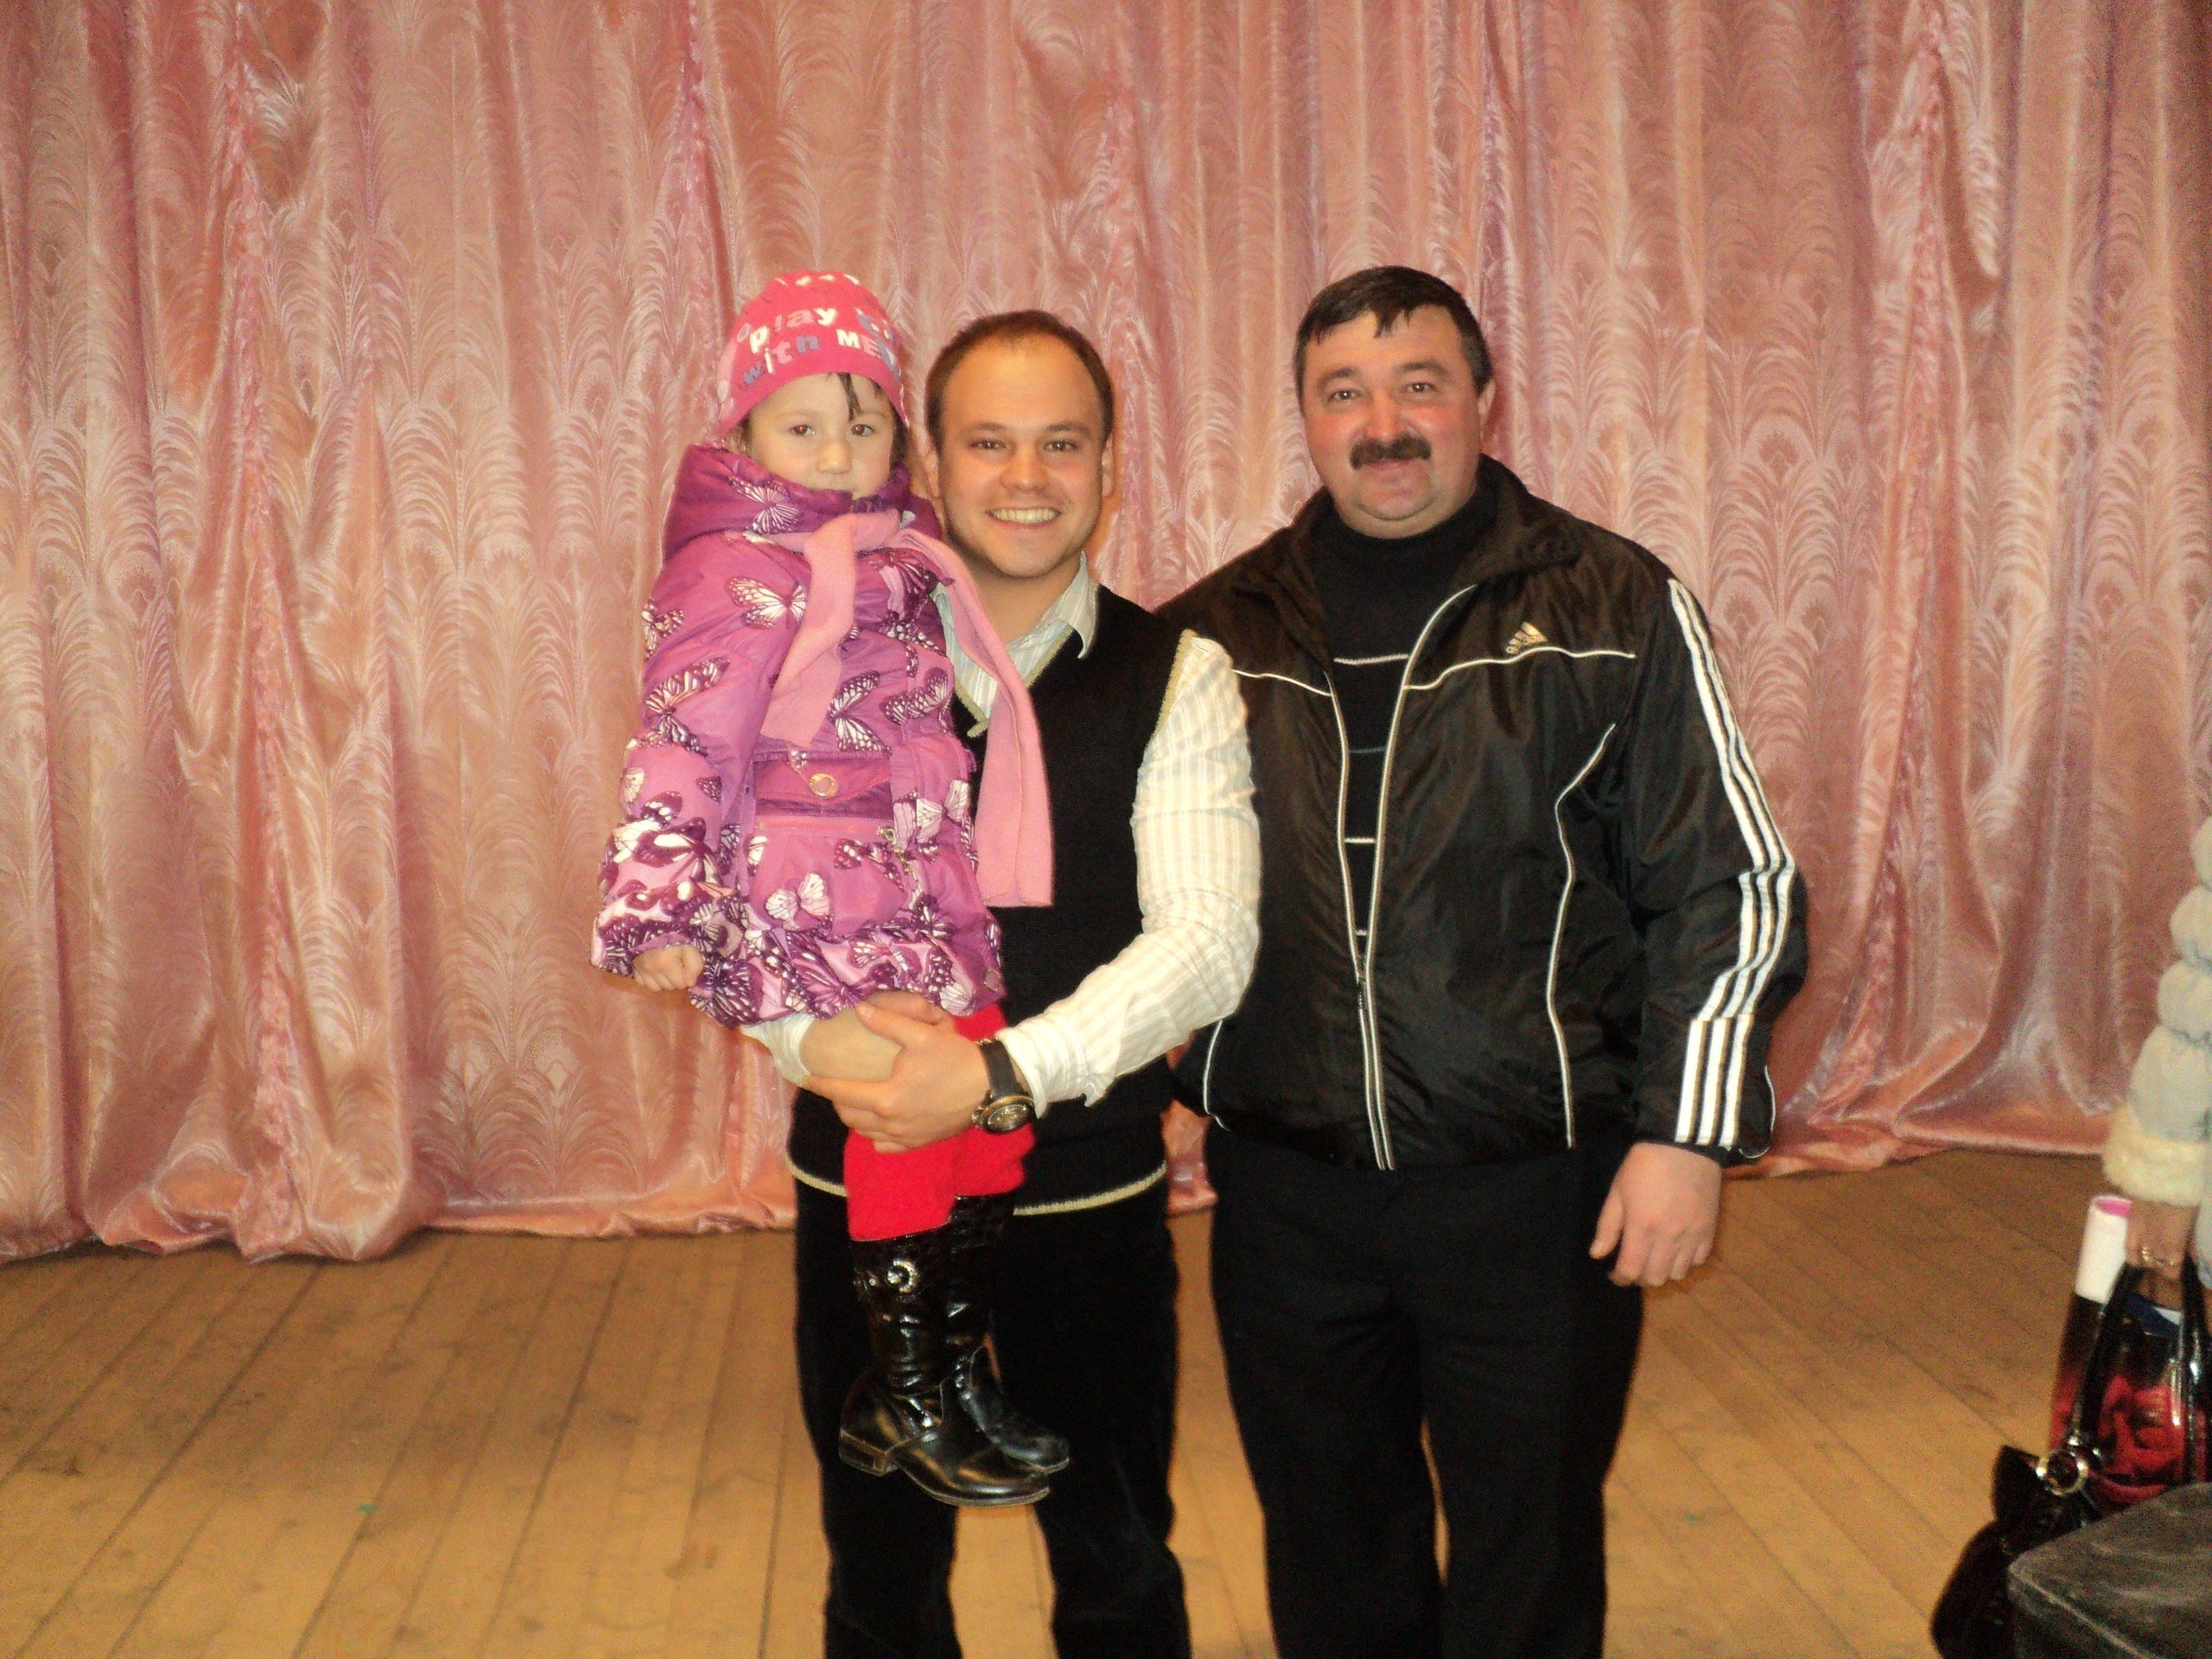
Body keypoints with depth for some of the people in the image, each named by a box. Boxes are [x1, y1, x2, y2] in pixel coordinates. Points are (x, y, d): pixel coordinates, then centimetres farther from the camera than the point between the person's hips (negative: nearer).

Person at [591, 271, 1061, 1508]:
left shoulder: (897, 556, 17)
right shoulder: (742, 572, -8)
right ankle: (905, 1394, 5)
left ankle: (938, 1371, 19)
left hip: (922, 892, 8)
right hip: (812, 896, -8)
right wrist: (662, 905, -21)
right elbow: (684, 746, -14)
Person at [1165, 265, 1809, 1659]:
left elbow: (1731, 886, -3)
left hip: (1540, 1188, -2)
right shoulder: (1221, 631, 4)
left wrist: (1688, 1130, -8)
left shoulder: (1615, 606, -4)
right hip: (1285, 1190, 3)